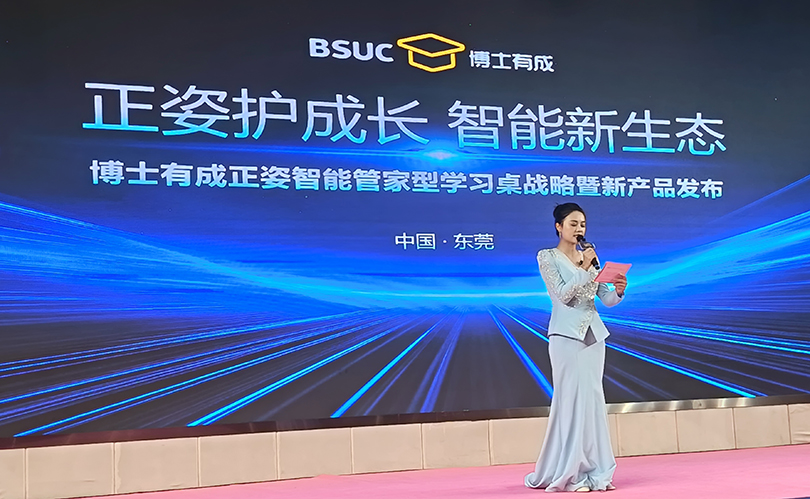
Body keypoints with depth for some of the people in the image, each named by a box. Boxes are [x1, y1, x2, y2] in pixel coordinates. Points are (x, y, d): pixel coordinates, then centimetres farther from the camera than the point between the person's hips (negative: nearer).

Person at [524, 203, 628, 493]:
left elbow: (605, 299, 7)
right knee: (573, 400, -7)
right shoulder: (547, 257, -2)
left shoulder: (589, 257, 13)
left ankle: (592, 471, 11)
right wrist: (584, 269, -16)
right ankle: (571, 473, 0)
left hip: (593, 335, 6)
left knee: (592, 401, 5)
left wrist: (618, 291, -13)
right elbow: (562, 294, -13)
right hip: (566, 336, -5)